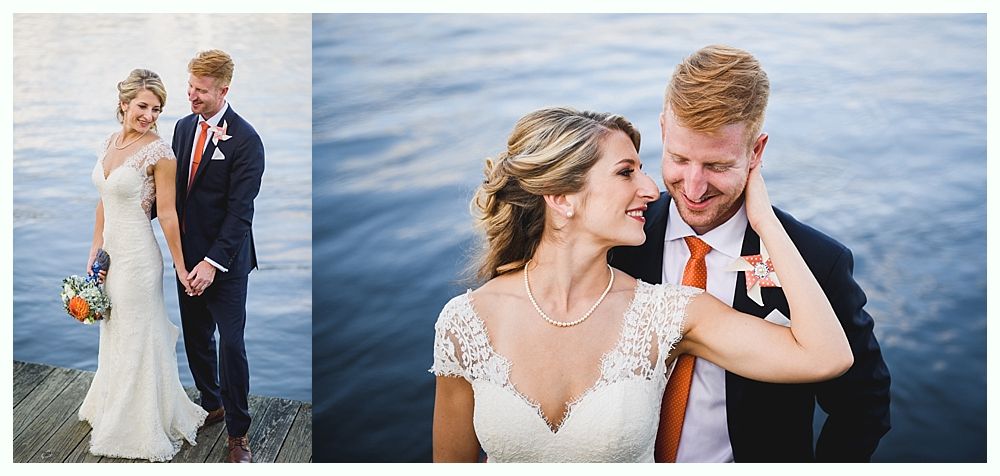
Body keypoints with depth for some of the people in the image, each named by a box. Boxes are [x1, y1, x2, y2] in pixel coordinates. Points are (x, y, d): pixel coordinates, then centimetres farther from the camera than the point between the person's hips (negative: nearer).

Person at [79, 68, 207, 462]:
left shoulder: (159, 152, -16)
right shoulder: (109, 143, 5)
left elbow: (167, 214, -15)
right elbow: (104, 201, 11)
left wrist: (180, 266, -12)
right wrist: (95, 249, 11)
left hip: (138, 256, -7)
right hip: (111, 252, 7)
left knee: (138, 339, 6)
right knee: (114, 334, 22)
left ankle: (143, 427, 23)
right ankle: (113, 407, 43)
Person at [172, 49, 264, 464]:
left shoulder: (245, 140, -16)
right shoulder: (184, 127, 6)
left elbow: (239, 210, -19)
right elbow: (173, 187, 13)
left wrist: (213, 262, -24)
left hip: (225, 261, -6)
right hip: (187, 256, 7)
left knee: (231, 345, 0)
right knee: (196, 339, 17)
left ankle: (238, 433, 14)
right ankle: (212, 405, 38)